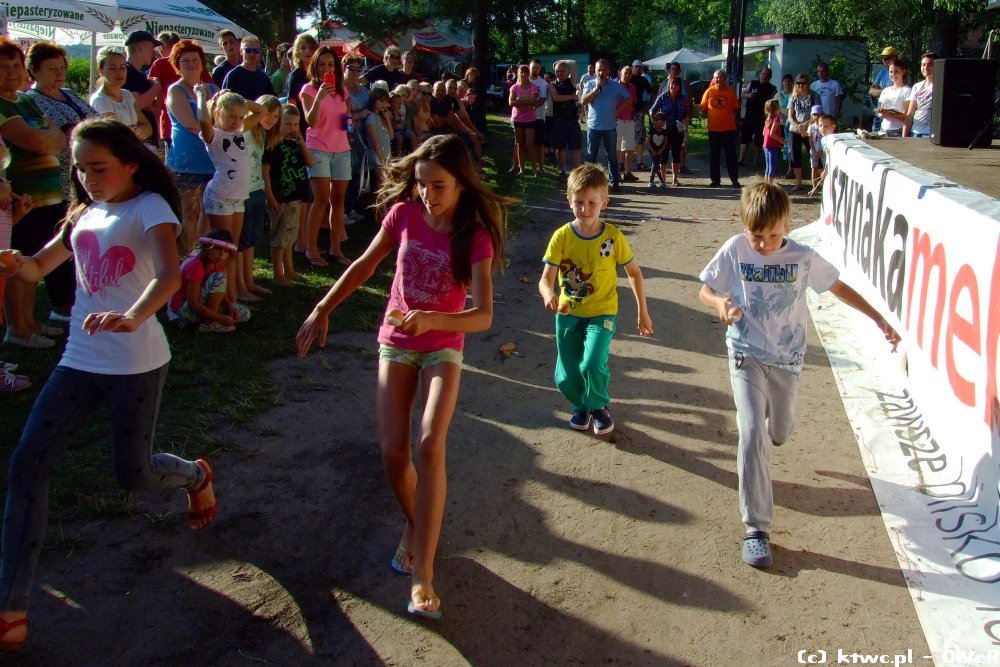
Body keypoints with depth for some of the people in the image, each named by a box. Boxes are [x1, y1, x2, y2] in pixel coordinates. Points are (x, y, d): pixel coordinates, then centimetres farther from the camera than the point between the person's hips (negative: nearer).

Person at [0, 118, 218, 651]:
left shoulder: (148, 207, -8)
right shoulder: (84, 214, 13)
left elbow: (169, 275, -25)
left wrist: (133, 316, -45)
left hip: (136, 363, -6)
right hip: (80, 360, 6)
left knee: (132, 475, 5)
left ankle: (196, 475, 42)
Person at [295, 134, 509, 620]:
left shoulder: (474, 237, -16)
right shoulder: (404, 213, -7)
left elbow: (483, 315, -23)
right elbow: (364, 266, 7)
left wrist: (432, 319, -39)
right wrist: (322, 310, 2)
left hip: (442, 347, -3)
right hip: (396, 343, 3)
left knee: (430, 446, -21)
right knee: (393, 452, -6)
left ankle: (422, 572, -16)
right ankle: (415, 525, 27)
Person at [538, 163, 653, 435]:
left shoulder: (613, 237, -12)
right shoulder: (562, 236, -12)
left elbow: (635, 273, 1)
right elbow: (546, 279, -16)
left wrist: (643, 312, 3)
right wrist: (549, 295, -39)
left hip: (601, 313, -2)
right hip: (567, 313, 2)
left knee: (592, 365, -23)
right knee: (565, 377, 2)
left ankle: (598, 405, 10)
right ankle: (581, 405, 37)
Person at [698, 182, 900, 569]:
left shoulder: (804, 258, -9)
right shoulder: (735, 250, -11)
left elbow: (839, 288, 5)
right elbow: (704, 290, -1)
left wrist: (879, 320, 1)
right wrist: (720, 302, -24)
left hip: (786, 360, 2)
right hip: (746, 355, -2)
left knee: (778, 432, 19)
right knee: (752, 433, -16)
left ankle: (754, 448, 60)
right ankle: (756, 528, -11)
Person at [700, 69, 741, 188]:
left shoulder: (731, 92, -1)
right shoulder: (709, 91, 1)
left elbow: (736, 109, 5)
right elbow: (703, 108, 7)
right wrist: (713, 116, 2)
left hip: (729, 128, -1)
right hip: (713, 129, 1)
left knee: (731, 155, 2)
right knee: (713, 155, 8)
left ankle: (735, 179, 8)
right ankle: (714, 180, 17)